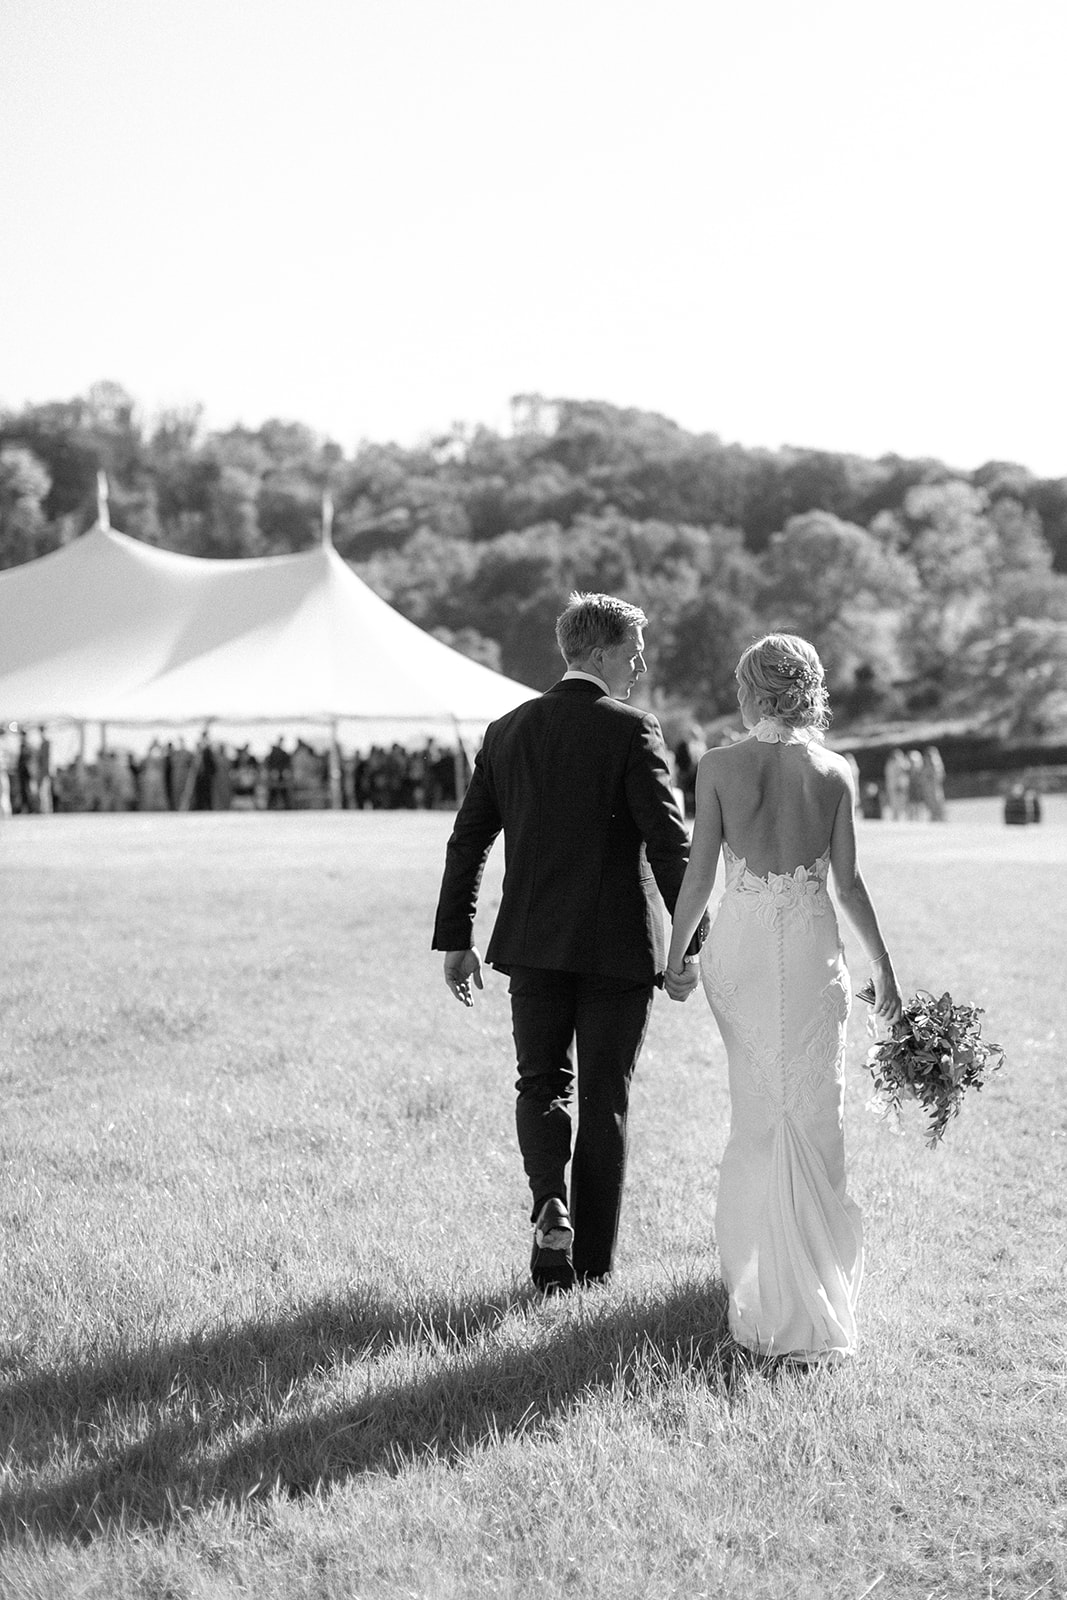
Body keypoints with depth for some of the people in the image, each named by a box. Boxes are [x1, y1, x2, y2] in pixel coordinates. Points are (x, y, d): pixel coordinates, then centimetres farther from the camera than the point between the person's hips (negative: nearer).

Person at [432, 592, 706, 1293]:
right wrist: (692, 939, -9)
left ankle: (551, 1204, -9)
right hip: (618, 945, -3)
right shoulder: (633, 730, -9)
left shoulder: (508, 730, 6)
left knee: (541, 1083, 17)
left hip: (534, 944, 3)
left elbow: (467, 841, 7)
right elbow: (669, 844, -14)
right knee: (605, 1100, 7)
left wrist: (455, 939, 11)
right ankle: (593, 1261, 13)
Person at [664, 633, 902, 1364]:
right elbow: (848, 880, -1)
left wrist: (676, 954, 9)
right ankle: (806, 1308, 2)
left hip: (739, 946, 1)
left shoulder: (718, 768, -4)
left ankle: (756, 1256, 29)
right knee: (812, 1119, 3)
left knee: (755, 1111, 17)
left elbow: (699, 872, -3)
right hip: (811, 946, -1)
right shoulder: (834, 771, -2)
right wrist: (884, 968, 9)